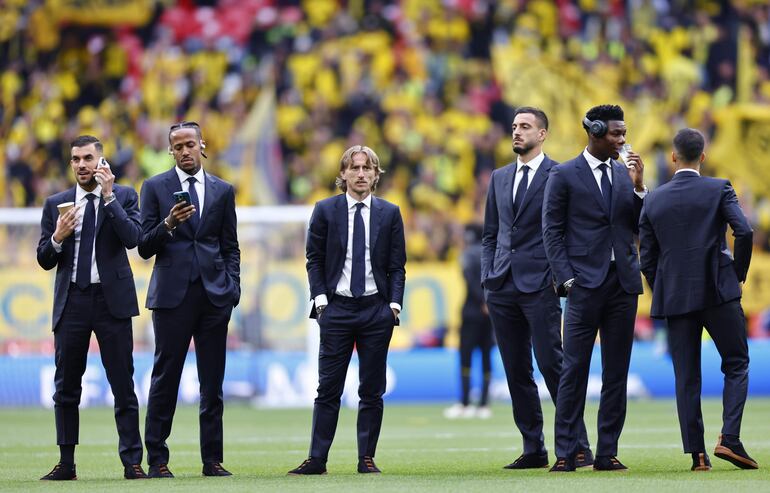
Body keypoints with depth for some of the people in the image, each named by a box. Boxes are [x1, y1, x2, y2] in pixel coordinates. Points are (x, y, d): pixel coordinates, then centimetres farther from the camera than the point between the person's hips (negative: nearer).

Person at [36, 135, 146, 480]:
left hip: (112, 300, -3)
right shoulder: (56, 204, 10)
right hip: (71, 302, 3)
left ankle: (132, 462, -1)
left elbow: (132, 238, -13)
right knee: (65, 387, 5)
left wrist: (109, 196, -15)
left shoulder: (124, 196, 3)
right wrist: (57, 238, -11)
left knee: (123, 384, -3)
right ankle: (66, 464, 11)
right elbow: (44, 260, 10)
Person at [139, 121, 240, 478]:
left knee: (213, 381, 3)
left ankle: (212, 459, 6)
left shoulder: (222, 190, 12)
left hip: (215, 294, 2)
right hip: (172, 294, -2)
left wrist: (233, 286, 2)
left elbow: (230, 247, 15)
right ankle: (157, 459, 1)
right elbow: (145, 248, 2)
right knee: (165, 377, -2)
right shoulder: (155, 188, 5)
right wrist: (168, 224, -16)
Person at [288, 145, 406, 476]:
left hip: (376, 310, 1)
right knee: (329, 388, -2)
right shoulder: (325, 210, 4)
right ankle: (317, 459, 0)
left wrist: (394, 303, -4)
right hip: (337, 309, -1)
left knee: (372, 390, 3)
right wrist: (320, 299, -5)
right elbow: (314, 259, 5)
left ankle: (367, 458, 9)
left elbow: (397, 265, 7)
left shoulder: (389, 213, 6)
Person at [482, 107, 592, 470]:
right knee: (517, 372, 7)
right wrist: (487, 280, 9)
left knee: (552, 365, -10)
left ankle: (578, 447, -6)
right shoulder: (500, 178, 17)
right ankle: (533, 450, 12)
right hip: (503, 288, 6)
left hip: (539, 285, -6)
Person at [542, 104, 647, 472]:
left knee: (616, 372, 4)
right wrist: (566, 279, -9)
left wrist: (638, 186, -3)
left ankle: (607, 453, 8)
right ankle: (566, 453, -3)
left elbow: (639, 228, 10)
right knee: (574, 370, -5)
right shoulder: (564, 176, 0)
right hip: (586, 283, -5)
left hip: (623, 283, 5)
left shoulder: (624, 174, 13)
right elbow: (552, 231, -1)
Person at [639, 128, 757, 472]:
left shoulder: (654, 200, 7)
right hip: (718, 290, -3)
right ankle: (729, 439, -10)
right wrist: (738, 273, 1)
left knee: (686, 377, 5)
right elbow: (744, 231, -14)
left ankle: (697, 453, 1)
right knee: (736, 365, 7)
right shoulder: (719, 189, -2)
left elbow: (647, 259, 6)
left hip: (675, 297, 3)